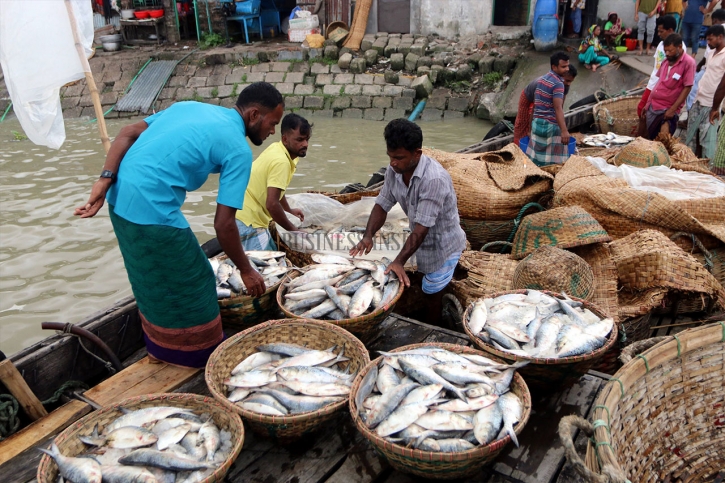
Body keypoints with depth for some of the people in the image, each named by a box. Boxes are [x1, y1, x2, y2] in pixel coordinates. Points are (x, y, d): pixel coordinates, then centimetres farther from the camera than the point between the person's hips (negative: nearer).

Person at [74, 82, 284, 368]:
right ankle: (196, 357, 26)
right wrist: (246, 271, 2)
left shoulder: (190, 106, 16)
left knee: (155, 279, 24)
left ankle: (160, 348, 41)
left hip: (121, 200, 9)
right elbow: (223, 224, -10)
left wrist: (105, 181, 1)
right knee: (190, 284, 10)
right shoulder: (238, 149, -7)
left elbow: (128, 134, 8)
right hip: (152, 209, -9)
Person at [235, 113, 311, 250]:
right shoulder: (281, 162, -22)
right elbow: (272, 204, -27)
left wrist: (289, 211, 31)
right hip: (248, 222, -10)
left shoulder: (276, 149, 7)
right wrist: (293, 229, -14)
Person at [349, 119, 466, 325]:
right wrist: (368, 236, -22)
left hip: (443, 245, -6)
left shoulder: (433, 179, -36)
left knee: (432, 293, 11)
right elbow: (382, 204, -6)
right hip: (422, 240, 6)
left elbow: (422, 228, -36)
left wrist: (399, 261, -39)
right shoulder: (395, 170, -14)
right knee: (429, 288, 23)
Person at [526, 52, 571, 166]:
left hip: (537, 122, 9)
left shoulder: (542, 79, 12)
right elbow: (558, 108, -26)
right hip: (550, 125, -8)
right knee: (555, 162, -2)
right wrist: (564, 130, -34)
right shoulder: (558, 83, -15)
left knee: (535, 157, 11)